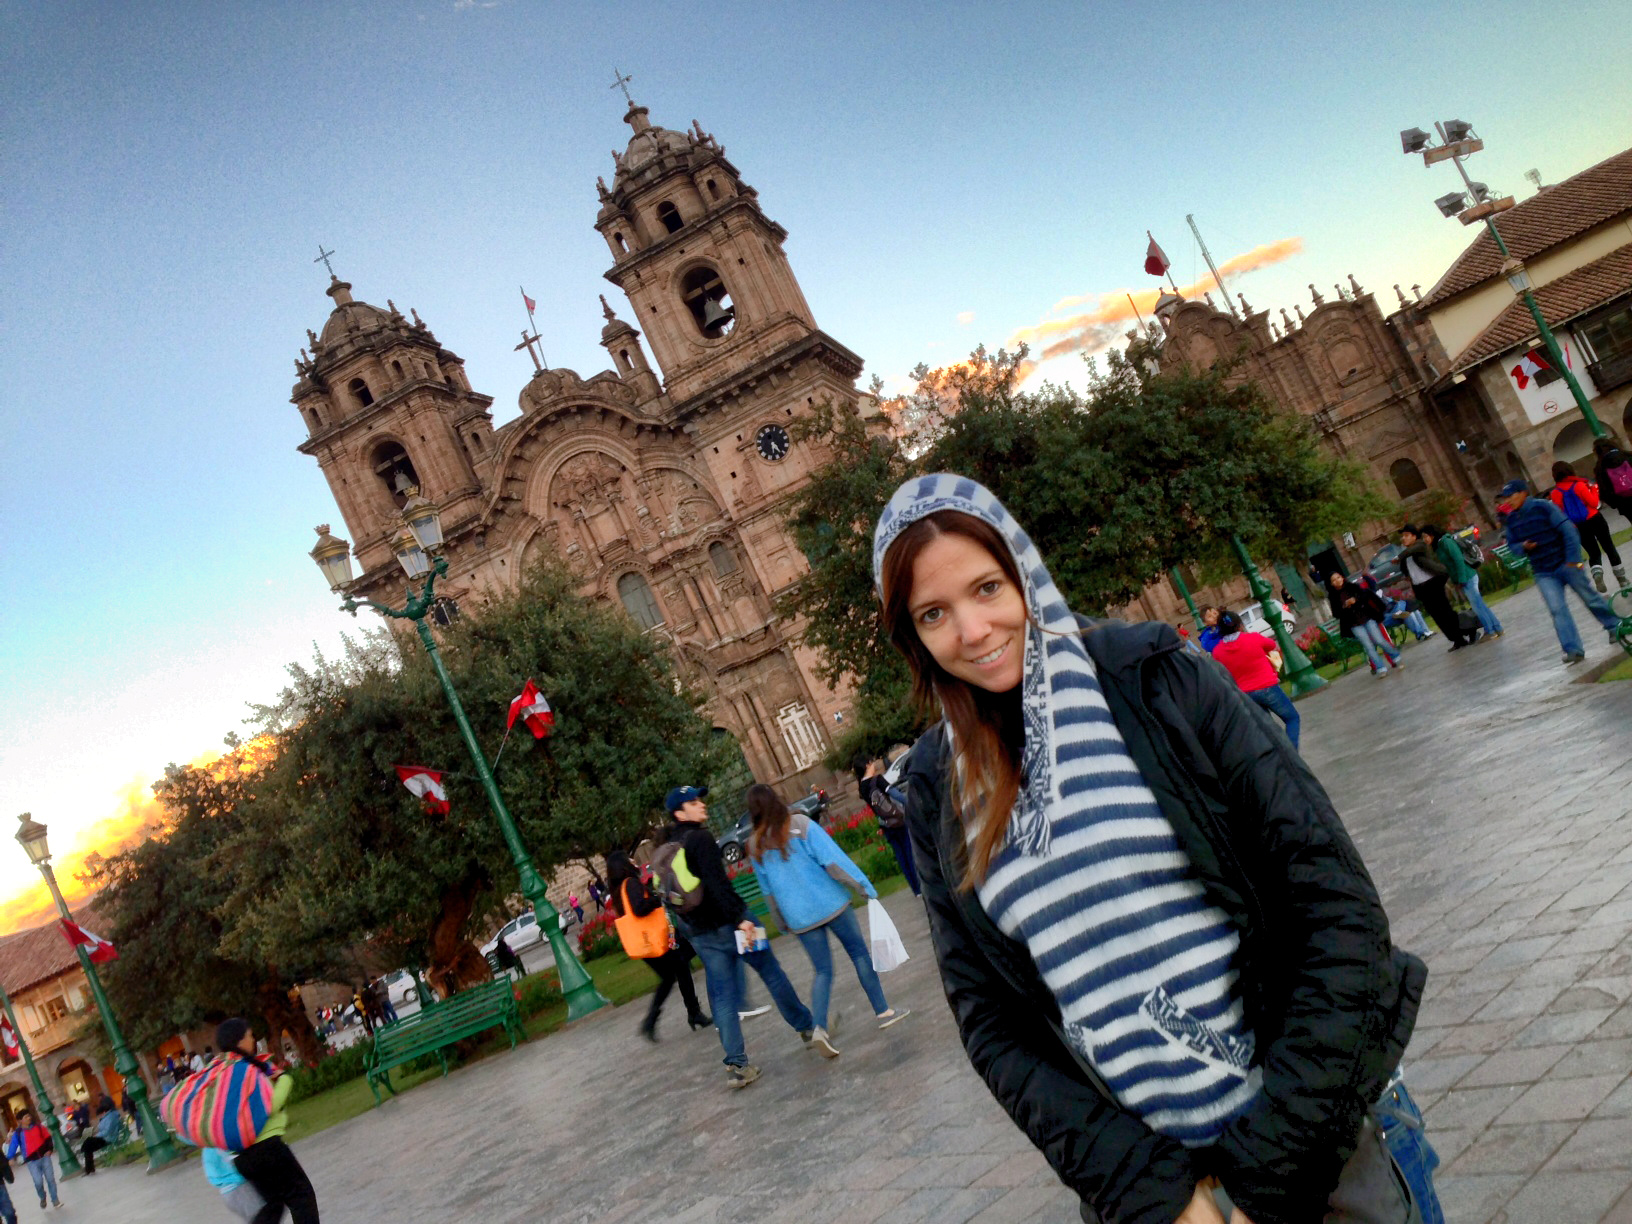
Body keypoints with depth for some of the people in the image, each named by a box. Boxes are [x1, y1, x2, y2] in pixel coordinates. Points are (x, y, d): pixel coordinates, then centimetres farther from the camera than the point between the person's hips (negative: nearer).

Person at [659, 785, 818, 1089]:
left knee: (722, 996, 8)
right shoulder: (700, 839, -16)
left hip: (698, 932, 7)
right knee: (771, 972, 10)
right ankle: (806, 1027, 23)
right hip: (726, 923, -7)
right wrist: (739, 918, -27)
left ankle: (736, 1065, 5)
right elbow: (717, 884, -25)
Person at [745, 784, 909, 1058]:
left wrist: (783, 924, 22)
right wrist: (865, 887, -10)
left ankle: (819, 1027, -9)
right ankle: (883, 1011, 19)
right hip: (830, 903, -3)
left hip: (798, 917, 3)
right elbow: (834, 860, -14)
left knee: (822, 970, 10)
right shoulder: (801, 826, -10)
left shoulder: (755, 846, 2)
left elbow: (768, 890, 11)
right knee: (860, 953, 12)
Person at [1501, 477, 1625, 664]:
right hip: (1543, 573, 4)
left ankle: (1615, 626, 30)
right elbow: (1512, 545, 12)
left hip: (1565, 564, -4)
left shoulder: (1543, 507, -13)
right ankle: (1573, 650, -9)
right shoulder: (1511, 519, 4)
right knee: (1557, 610, -8)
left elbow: (1568, 530, -15)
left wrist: (1573, 558, -19)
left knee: (1590, 598, 9)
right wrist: (1522, 547, -12)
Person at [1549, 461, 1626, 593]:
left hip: (1577, 528, 2)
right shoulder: (1579, 485, -13)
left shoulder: (1555, 494, -6)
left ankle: (1600, 587, -12)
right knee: (1609, 548, 16)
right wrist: (1593, 489, 2)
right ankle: (1623, 581, 24)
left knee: (1594, 554, 11)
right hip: (1594, 520, -2)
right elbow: (1594, 503, -13)